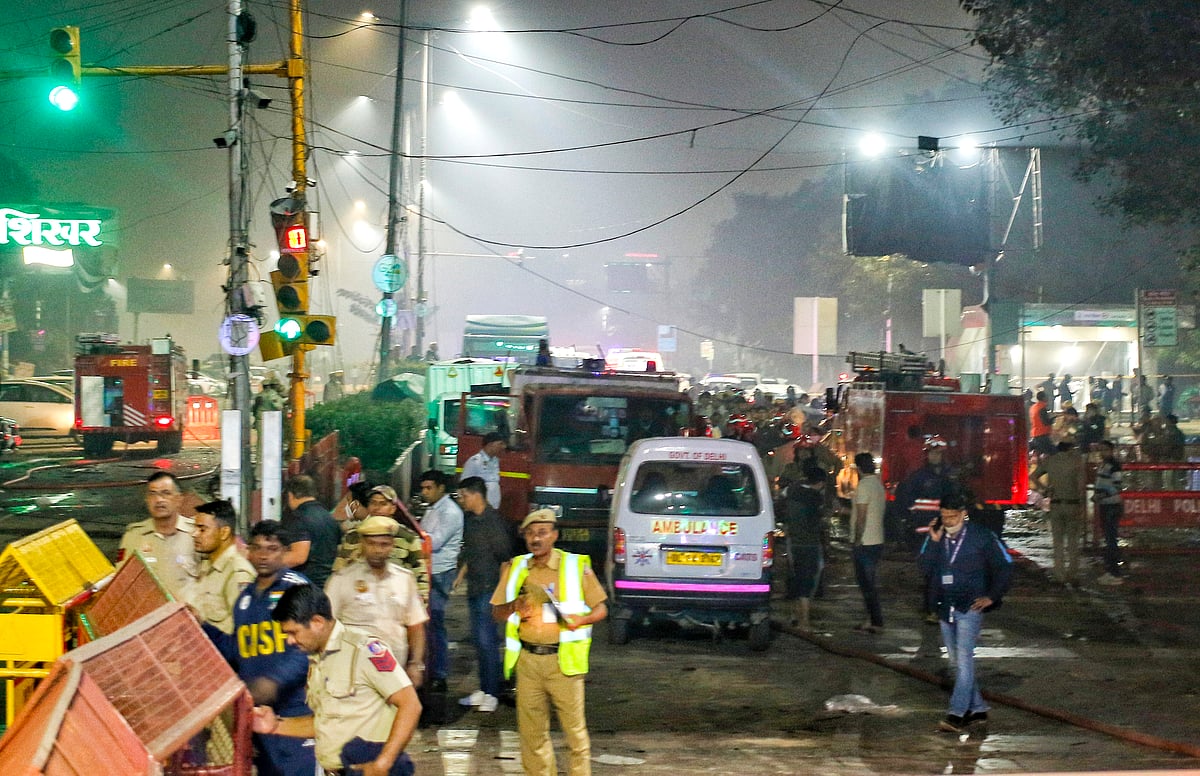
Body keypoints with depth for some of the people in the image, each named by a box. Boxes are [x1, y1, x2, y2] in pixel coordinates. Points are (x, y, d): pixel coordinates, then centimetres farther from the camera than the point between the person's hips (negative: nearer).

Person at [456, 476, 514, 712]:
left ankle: (492, 693, -3)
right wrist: (461, 575, 21)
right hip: (474, 588, 9)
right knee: (479, 640, 12)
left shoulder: (493, 520, -14)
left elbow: (505, 556, -13)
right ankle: (483, 689, 20)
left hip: (490, 589, -9)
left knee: (487, 640, -8)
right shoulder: (470, 520, 11)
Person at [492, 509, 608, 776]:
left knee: (575, 728, -2)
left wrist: (580, 620, -16)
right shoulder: (515, 568, 11)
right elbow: (497, 612, 14)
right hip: (527, 660, 3)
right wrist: (514, 607, -9)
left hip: (563, 661, -3)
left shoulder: (576, 566, 2)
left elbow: (601, 609, 5)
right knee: (532, 730, 6)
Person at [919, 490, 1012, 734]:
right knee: (957, 662, 12)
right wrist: (934, 542, -13)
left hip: (970, 607, -6)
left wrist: (991, 597, -5)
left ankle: (956, 714, -19)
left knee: (964, 660, -15)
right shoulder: (935, 537, 5)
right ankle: (977, 709, 24)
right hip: (945, 608, 6)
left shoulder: (981, 537, -6)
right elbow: (925, 569, -3)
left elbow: (1005, 567, 0)